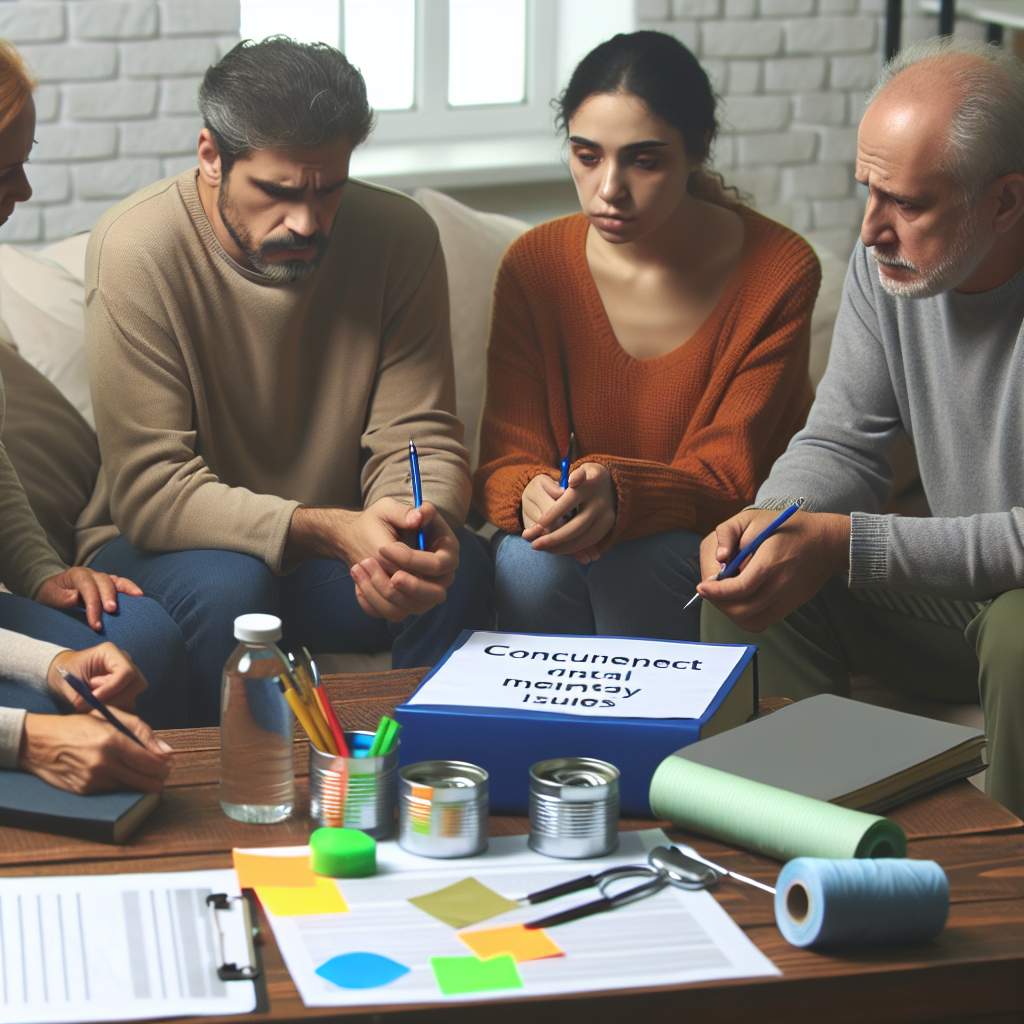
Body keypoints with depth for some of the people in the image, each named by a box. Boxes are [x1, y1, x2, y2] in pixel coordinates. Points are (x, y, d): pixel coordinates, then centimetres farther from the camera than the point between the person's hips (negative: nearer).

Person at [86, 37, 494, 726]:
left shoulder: (399, 236, -9)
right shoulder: (135, 249, -19)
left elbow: (419, 439, -9)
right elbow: (150, 489, -23)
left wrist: (425, 525, -34)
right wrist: (329, 532, -36)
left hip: (337, 552, 3)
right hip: (164, 549, -3)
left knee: (462, 568, -25)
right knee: (228, 585, -35)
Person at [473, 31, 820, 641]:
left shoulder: (779, 272, -13)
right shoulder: (533, 266, -5)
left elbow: (728, 476, -16)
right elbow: (507, 457, -7)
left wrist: (618, 491, -38)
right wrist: (533, 494, -34)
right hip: (579, 523, 2)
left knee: (634, 563, -33)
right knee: (529, 558, -31)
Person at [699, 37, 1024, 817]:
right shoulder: (888, 258, -3)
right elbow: (842, 445, 3)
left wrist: (843, 546, -32)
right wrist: (769, 517, -20)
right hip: (957, 588, 6)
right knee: (750, 581, -11)